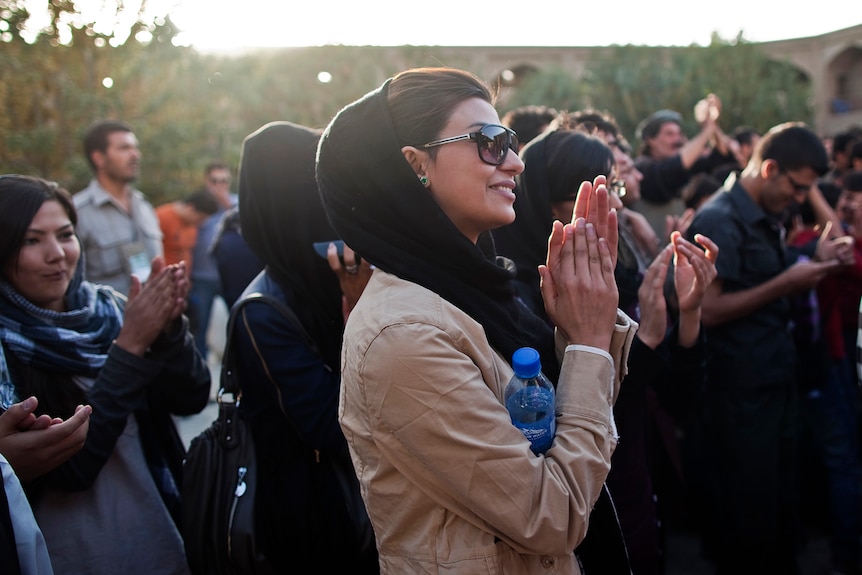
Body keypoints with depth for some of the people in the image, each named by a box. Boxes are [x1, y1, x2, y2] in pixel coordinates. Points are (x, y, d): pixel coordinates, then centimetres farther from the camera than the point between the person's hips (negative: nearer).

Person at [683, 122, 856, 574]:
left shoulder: (767, 217, 11)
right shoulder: (720, 222, -16)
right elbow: (707, 309, -21)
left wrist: (814, 263, 4)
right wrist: (785, 284, -21)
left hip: (776, 382, 9)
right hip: (740, 394, -9)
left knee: (782, 501, 18)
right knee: (750, 508, 4)